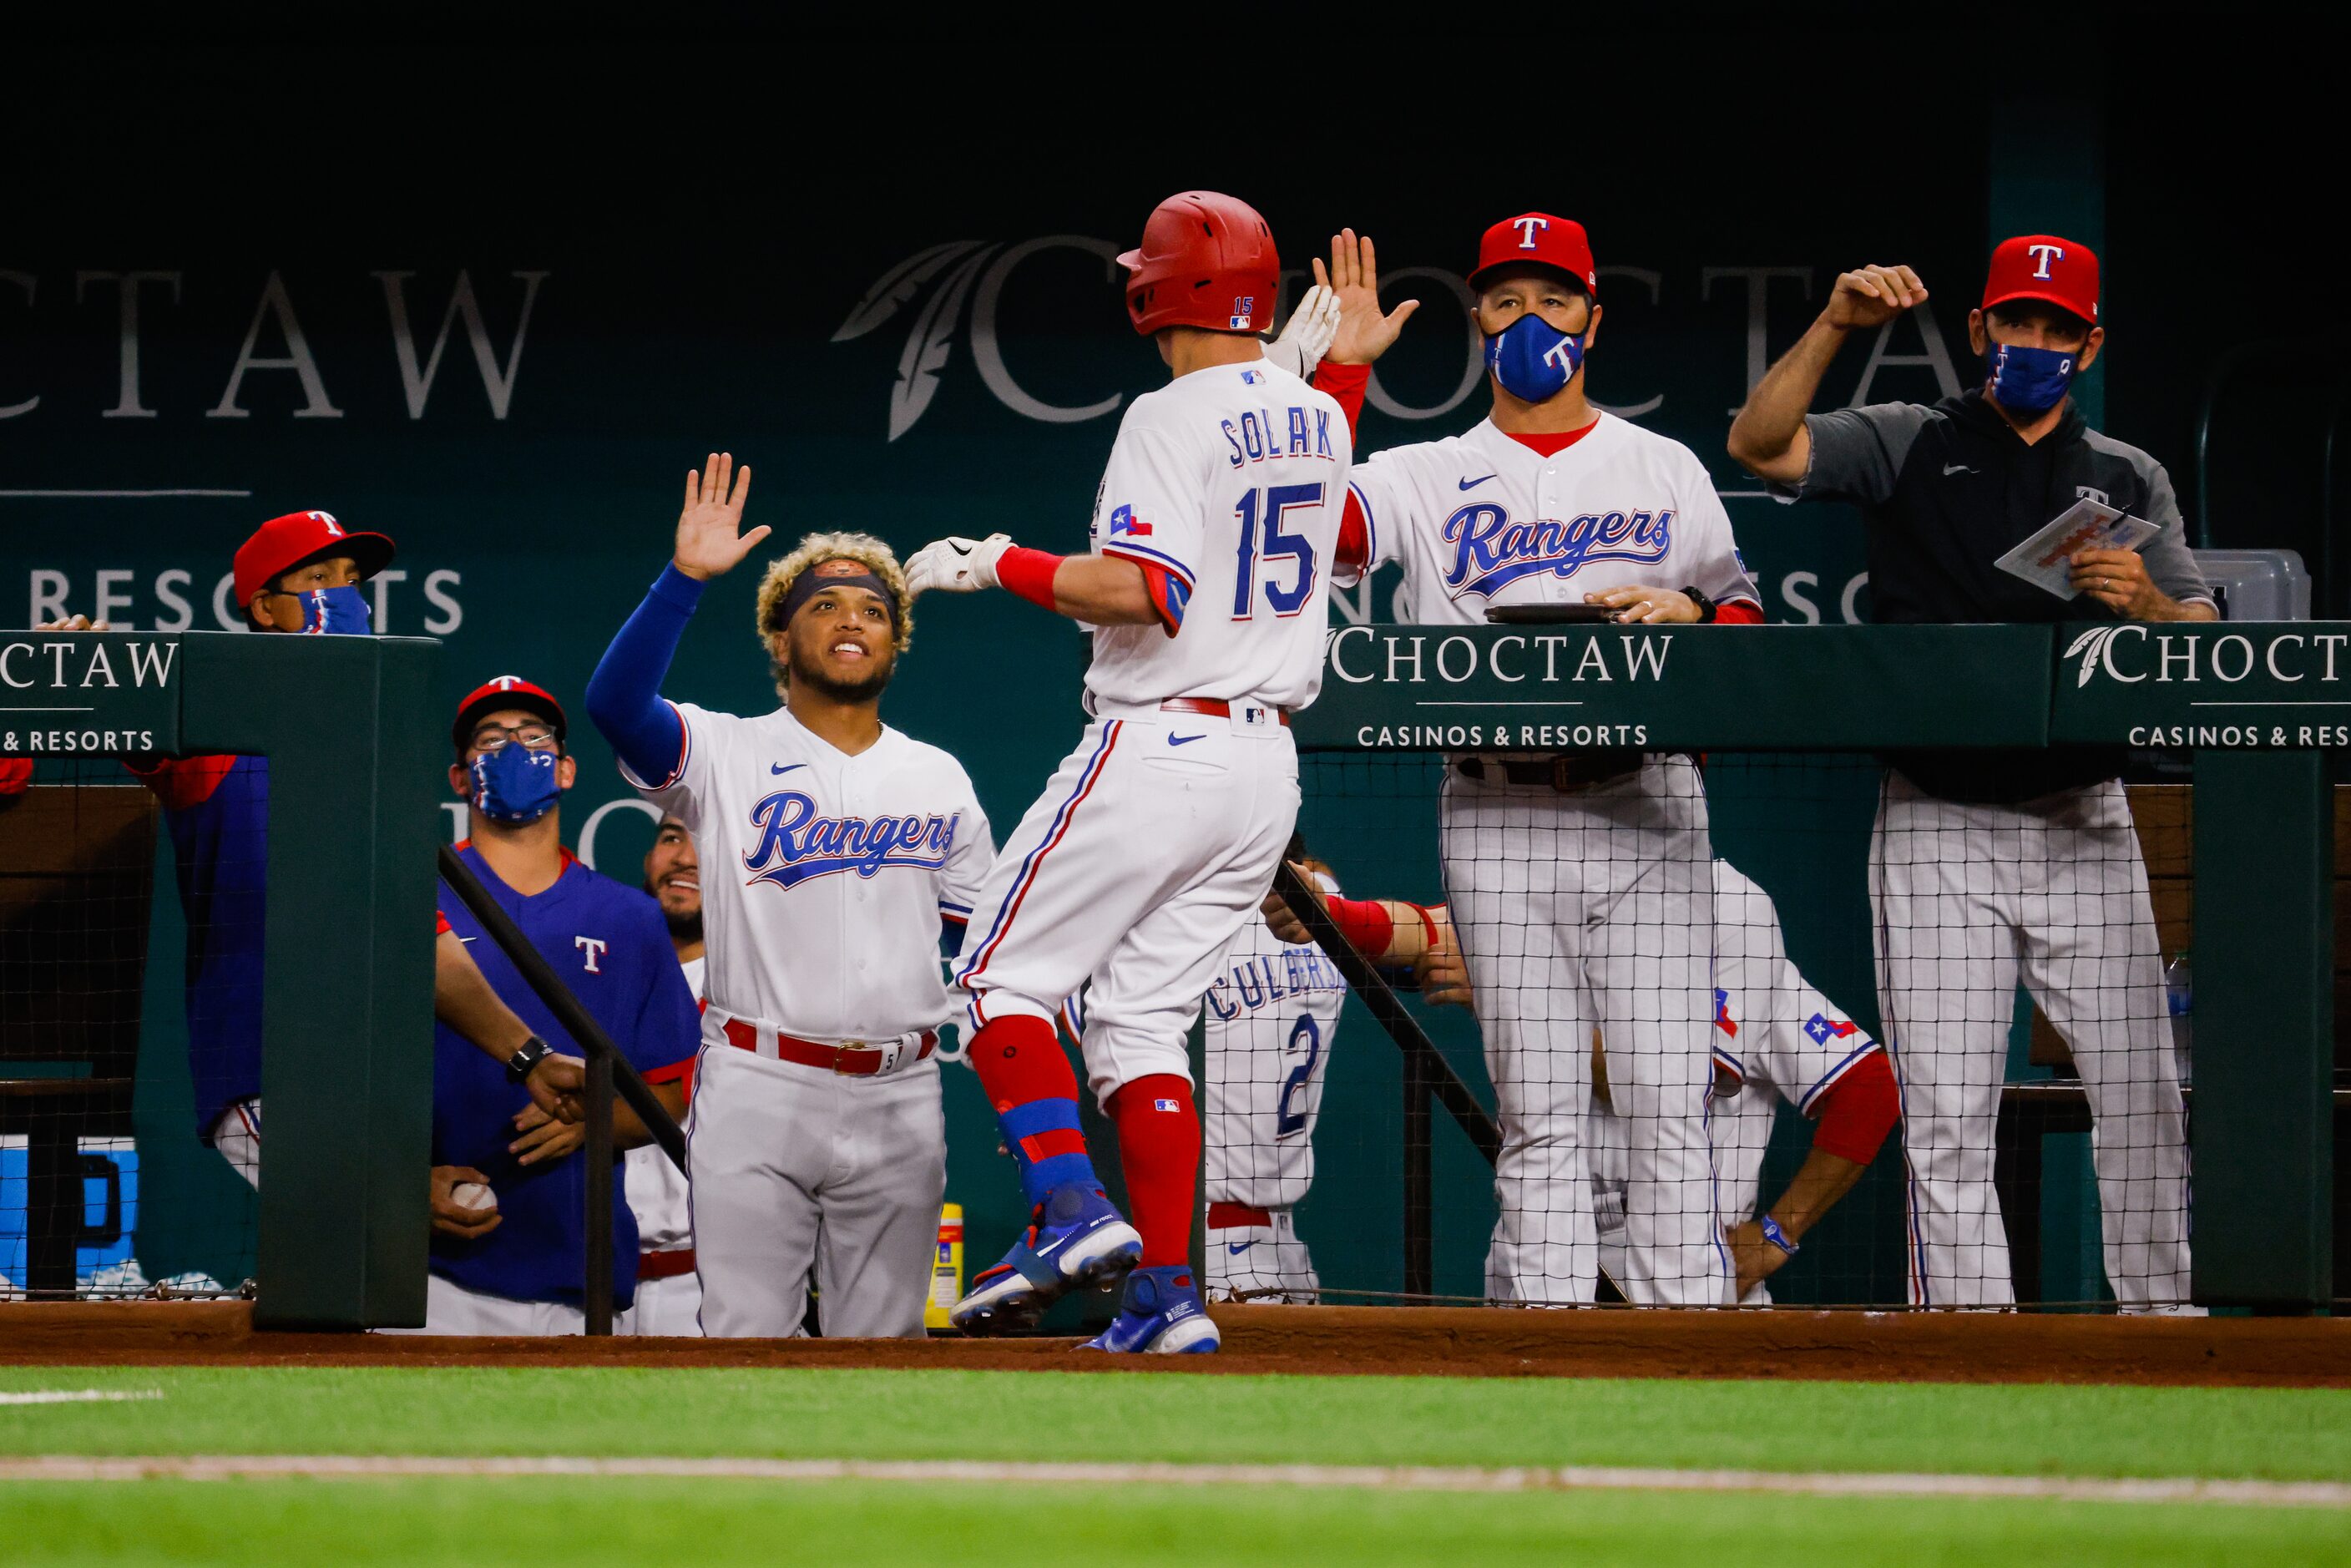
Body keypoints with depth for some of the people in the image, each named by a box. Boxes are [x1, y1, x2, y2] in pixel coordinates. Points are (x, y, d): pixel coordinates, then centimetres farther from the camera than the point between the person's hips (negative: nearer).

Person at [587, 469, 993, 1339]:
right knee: (745, 1339, -6)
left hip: (897, 1101, 3)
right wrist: (686, 576, -26)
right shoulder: (727, 755, 3)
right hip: (758, 1093, -3)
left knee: (884, 1347, 5)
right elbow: (616, 703, -16)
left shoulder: (939, 779, 14)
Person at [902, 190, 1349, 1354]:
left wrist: (998, 566, -14)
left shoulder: (1173, 419, -13)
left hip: (1158, 746, -8)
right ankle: (1166, 1293, -1)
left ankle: (1071, 1213, -17)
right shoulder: (1316, 419, 12)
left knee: (1002, 975, 1)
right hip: (1268, 765, 8)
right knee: (1142, 1016, 9)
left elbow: (1137, 591, -24)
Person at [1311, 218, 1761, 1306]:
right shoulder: (1430, 479, 11)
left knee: (1667, 1096, -6)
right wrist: (1341, 368, -10)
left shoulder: (1664, 471, 14)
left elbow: (1745, 621, 13)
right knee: (1535, 1107, 0)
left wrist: (1685, 614, -8)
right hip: (1498, 816, 0)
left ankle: (1685, 1316, -6)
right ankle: (1545, 1320, 1)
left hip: (1645, 808, 0)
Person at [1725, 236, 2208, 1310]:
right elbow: (1758, 445, -8)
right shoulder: (1908, 447, 7)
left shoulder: (2129, 481, 13)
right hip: (1937, 828, -2)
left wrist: (2146, 604, -15)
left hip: (2083, 829, 2)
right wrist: (1837, 324, -18)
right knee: (1945, 1116, -5)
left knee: (2138, 1095, 0)